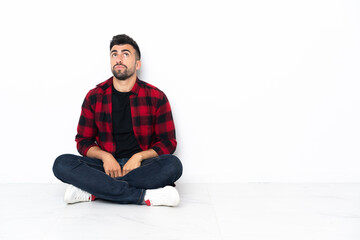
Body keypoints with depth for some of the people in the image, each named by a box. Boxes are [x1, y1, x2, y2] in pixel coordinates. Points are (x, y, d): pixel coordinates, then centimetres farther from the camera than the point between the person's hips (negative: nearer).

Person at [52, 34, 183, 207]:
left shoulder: (156, 97, 2)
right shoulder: (94, 96, 6)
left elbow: (168, 142, 3)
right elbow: (83, 141, 9)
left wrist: (139, 156, -14)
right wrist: (105, 156, -12)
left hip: (141, 166, -1)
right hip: (106, 166, 1)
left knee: (173, 164, -32)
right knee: (62, 163, -24)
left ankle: (91, 191, -27)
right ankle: (144, 196, -32)